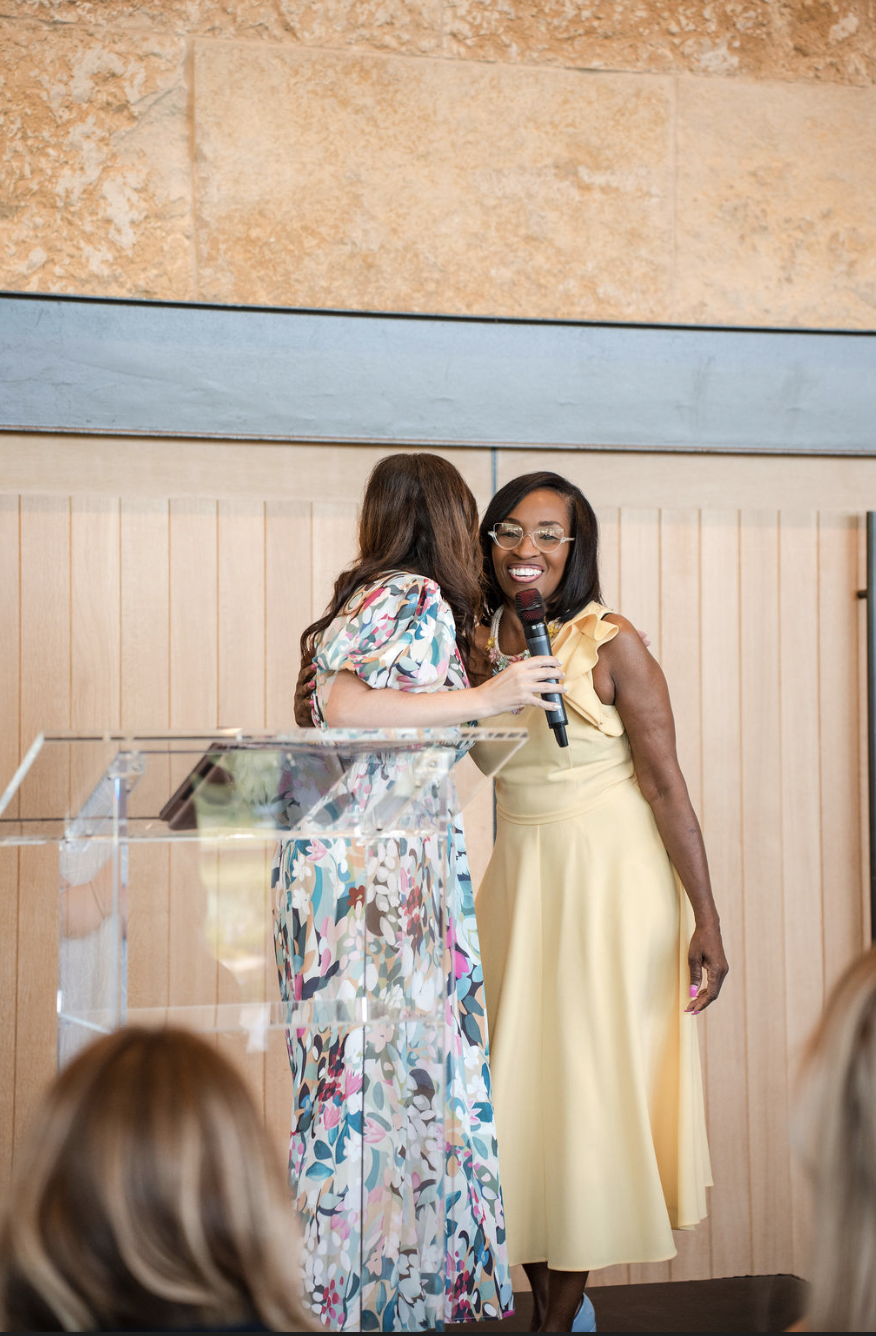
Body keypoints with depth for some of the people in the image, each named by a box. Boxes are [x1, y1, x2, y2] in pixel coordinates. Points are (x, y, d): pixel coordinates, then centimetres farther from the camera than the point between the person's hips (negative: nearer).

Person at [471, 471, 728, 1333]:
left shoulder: (611, 646, -12)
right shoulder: (479, 648, 3)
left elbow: (666, 785, -13)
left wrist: (705, 921, -15)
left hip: (611, 882, -5)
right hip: (519, 880, 5)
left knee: (589, 1087, 1)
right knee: (516, 1090, 7)